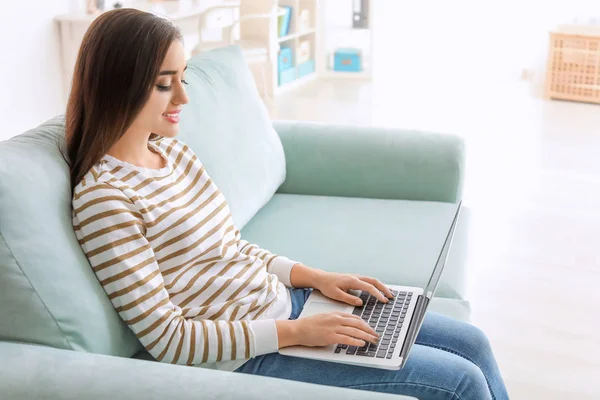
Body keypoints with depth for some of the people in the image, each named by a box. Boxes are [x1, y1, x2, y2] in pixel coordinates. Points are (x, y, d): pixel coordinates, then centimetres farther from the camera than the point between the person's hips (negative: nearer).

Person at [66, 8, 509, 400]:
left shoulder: (174, 151, 5)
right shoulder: (103, 198, -20)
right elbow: (167, 338, -20)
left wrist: (316, 276, 0)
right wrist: (296, 331, -20)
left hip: (283, 297, 8)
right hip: (248, 355, -8)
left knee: (471, 342, 8)